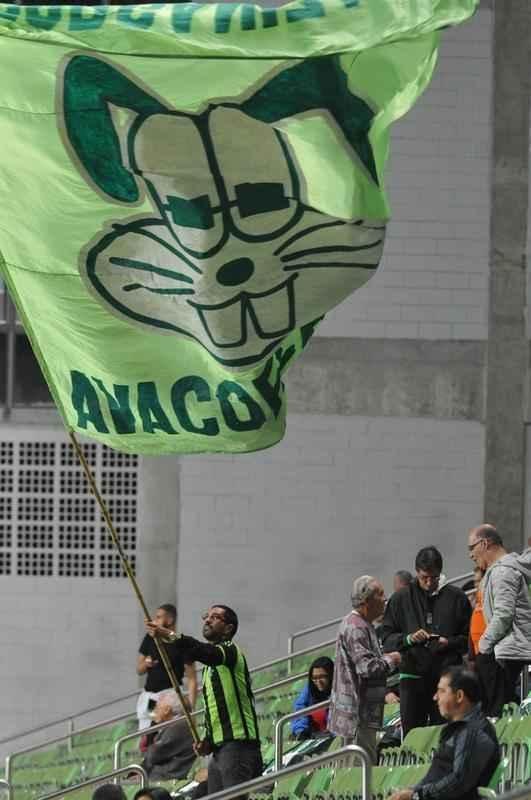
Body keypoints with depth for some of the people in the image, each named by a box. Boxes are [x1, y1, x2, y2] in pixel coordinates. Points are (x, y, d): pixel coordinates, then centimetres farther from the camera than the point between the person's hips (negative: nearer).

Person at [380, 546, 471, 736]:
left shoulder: (456, 598, 6)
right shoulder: (400, 599, 8)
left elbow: (468, 637, 7)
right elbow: (386, 637, 7)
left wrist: (450, 643, -12)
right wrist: (408, 639, -11)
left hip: (447, 676, 0)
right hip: (412, 676, 0)